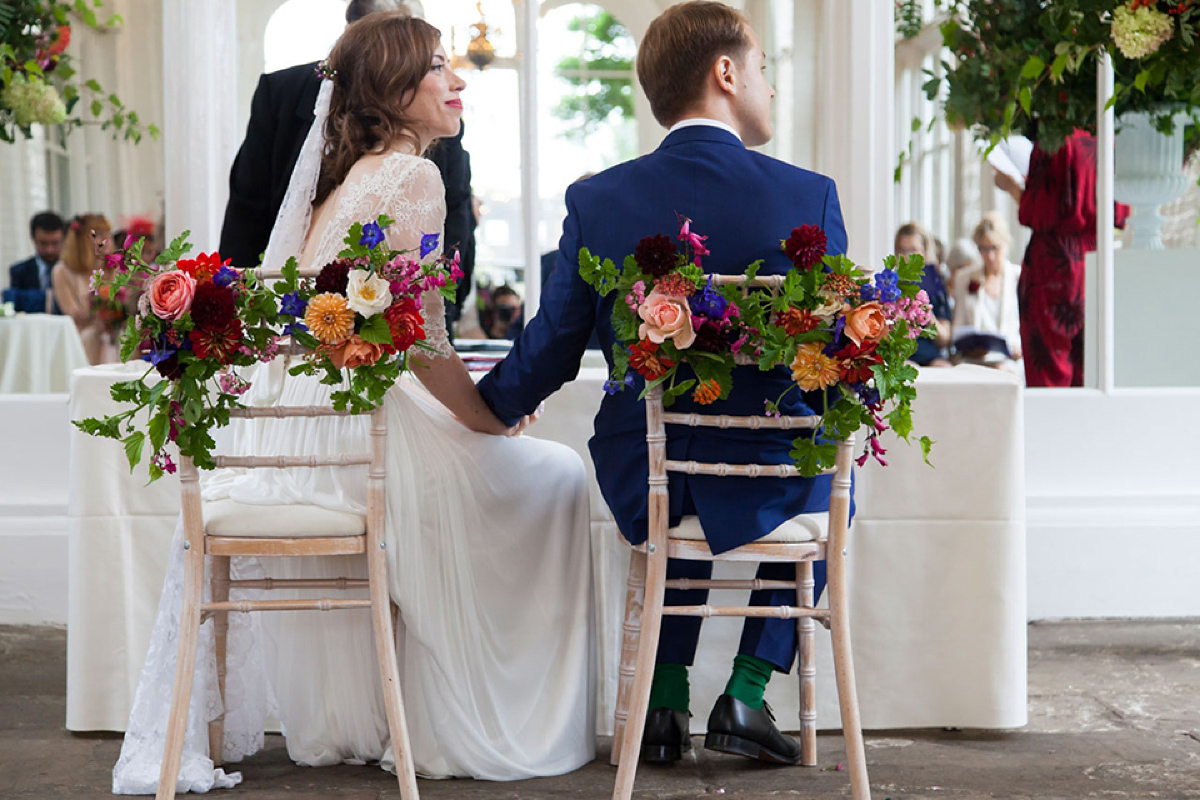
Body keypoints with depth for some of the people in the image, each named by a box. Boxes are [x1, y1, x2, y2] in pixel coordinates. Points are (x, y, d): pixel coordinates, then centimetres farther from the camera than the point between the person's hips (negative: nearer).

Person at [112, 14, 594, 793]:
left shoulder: (343, 179, 16)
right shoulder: (413, 176, -11)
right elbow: (426, 347, -16)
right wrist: (498, 421, 0)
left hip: (292, 439, 8)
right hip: (360, 433, -8)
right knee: (559, 476, 11)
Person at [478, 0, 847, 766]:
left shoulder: (596, 201, -7)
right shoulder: (809, 196, -11)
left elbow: (550, 353, 0)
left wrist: (488, 407, 22)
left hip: (640, 487, 2)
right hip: (764, 488, -2)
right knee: (828, 487, 34)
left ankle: (667, 698, 30)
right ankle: (747, 694, 25)